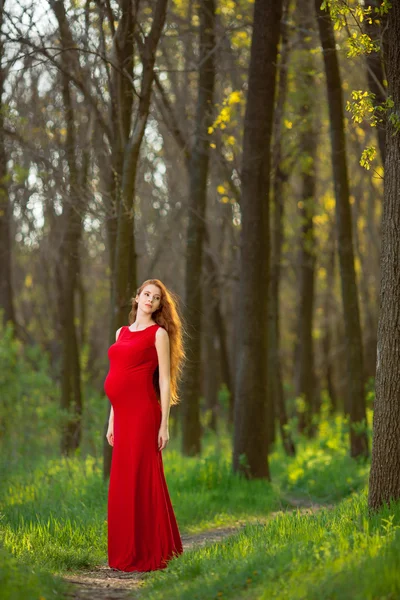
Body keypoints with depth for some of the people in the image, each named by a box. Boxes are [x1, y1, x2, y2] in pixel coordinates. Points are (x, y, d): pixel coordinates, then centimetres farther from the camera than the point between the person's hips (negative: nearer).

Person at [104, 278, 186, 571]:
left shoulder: (159, 333, 0)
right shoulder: (122, 332, 19)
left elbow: (165, 380, -6)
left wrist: (164, 424, -12)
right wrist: (112, 420, 17)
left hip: (142, 412, -7)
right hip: (123, 413, 7)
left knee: (139, 480, -6)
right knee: (122, 482, 9)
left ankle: (147, 553, -1)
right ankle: (127, 552, 16)